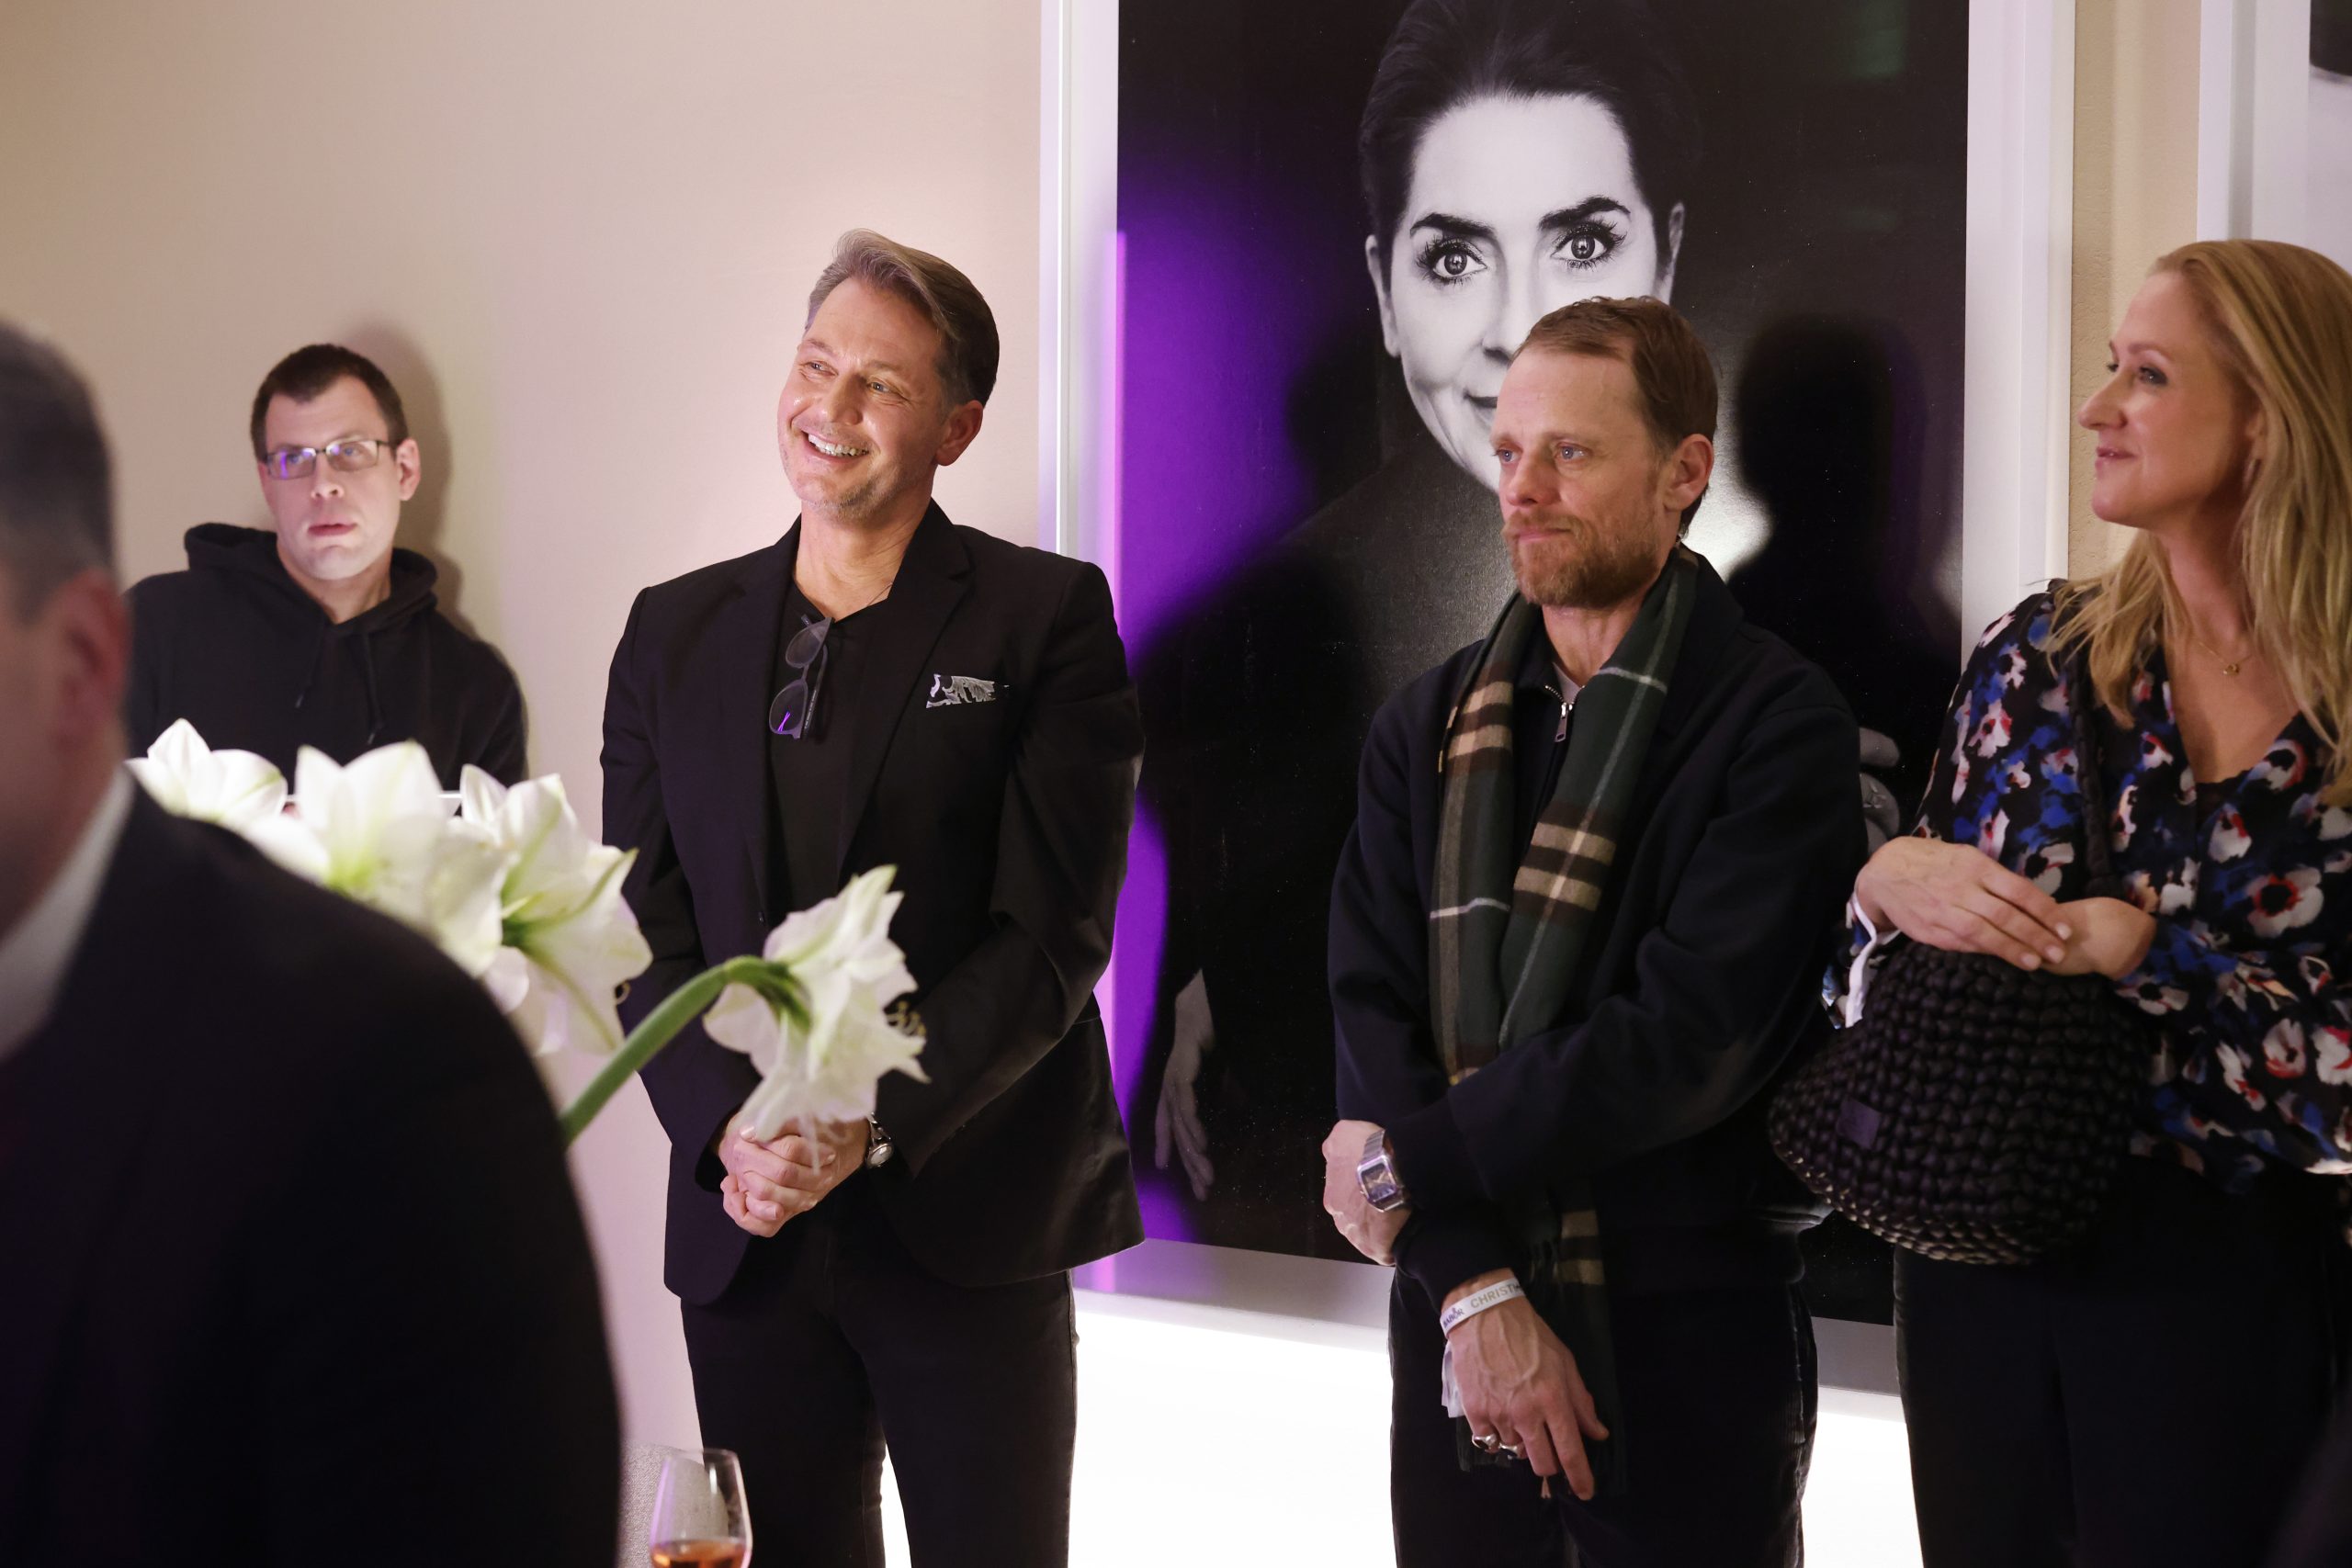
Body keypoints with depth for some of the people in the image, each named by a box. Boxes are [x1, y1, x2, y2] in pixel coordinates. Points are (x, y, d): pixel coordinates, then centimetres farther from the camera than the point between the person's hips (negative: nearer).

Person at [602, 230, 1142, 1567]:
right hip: (745, 1225, 3)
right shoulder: (677, 631, 11)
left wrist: (868, 1128, -18)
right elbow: (646, 930, 6)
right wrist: (728, 1130, -11)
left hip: (967, 1220, -3)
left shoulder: (1048, 618, -1)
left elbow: (1049, 933, -8)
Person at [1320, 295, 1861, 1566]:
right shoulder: (1429, 727, 9)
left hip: (1688, 1353, -4)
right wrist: (1474, 1289, -14)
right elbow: (1373, 1007, -1)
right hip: (1455, 1329, 4)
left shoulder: (1776, 724, -7)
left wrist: (1411, 1164, -11)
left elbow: (1689, 1036, -17)